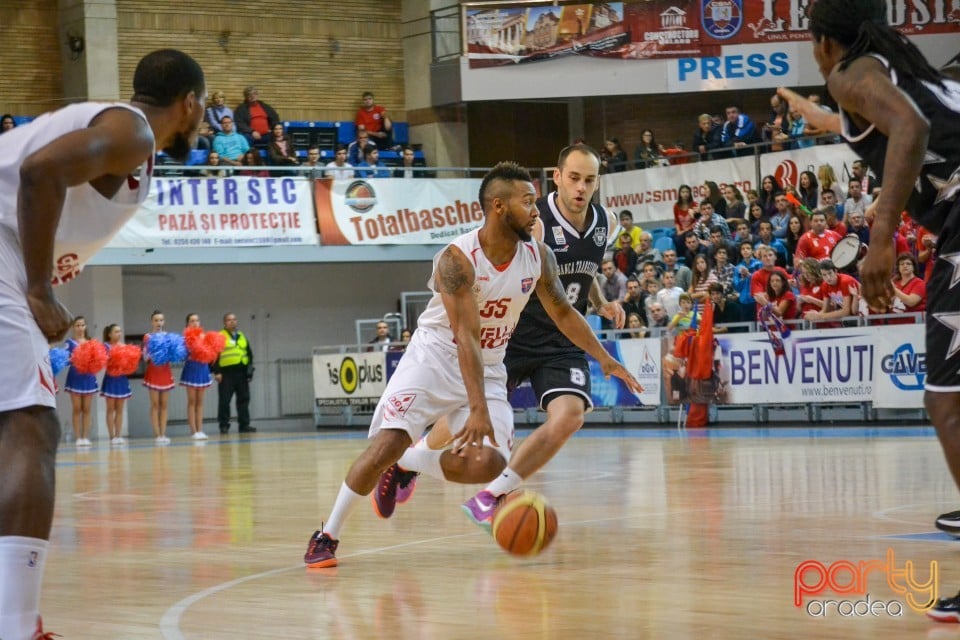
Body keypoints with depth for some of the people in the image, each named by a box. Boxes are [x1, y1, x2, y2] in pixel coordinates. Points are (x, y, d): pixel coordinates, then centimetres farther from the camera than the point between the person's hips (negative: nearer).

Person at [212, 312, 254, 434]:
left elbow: (249, 354, 22)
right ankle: (224, 425, 2)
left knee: (244, 399, 6)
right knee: (224, 401, -4)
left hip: (241, 373, 6)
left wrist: (250, 368, 11)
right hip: (226, 374, -5)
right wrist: (216, 372, -14)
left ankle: (244, 425, 10)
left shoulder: (242, 336, 18)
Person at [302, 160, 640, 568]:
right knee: (386, 445, -20)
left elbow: (562, 313, 12)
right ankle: (327, 536, -4)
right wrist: (478, 410, -36)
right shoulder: (458, 259, -23)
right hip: (434, 360, -5)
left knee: (488, 464, -15)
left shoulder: (538, 257, -6)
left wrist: (605, 360, 8)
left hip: (488, 371, 5)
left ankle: (407, 462, 12)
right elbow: (466, 336, -30)